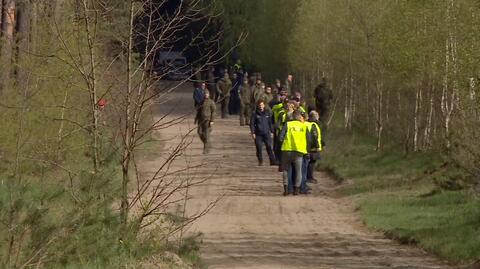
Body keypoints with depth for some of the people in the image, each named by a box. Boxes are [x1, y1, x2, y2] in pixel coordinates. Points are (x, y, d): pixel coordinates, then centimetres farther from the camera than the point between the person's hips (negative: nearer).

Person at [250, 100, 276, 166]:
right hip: (258, 134, -1)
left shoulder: (268, 113, 9)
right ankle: (260, 161, 11)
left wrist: (271, 131, 12)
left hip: (266, 133, 1)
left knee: (269, 147, -7)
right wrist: (253, 133, -6)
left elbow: (270, 123, 16)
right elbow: (252, 124, 2)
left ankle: (272, 161, -8)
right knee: (259, 148, 0)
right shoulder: (255, 114, 1)